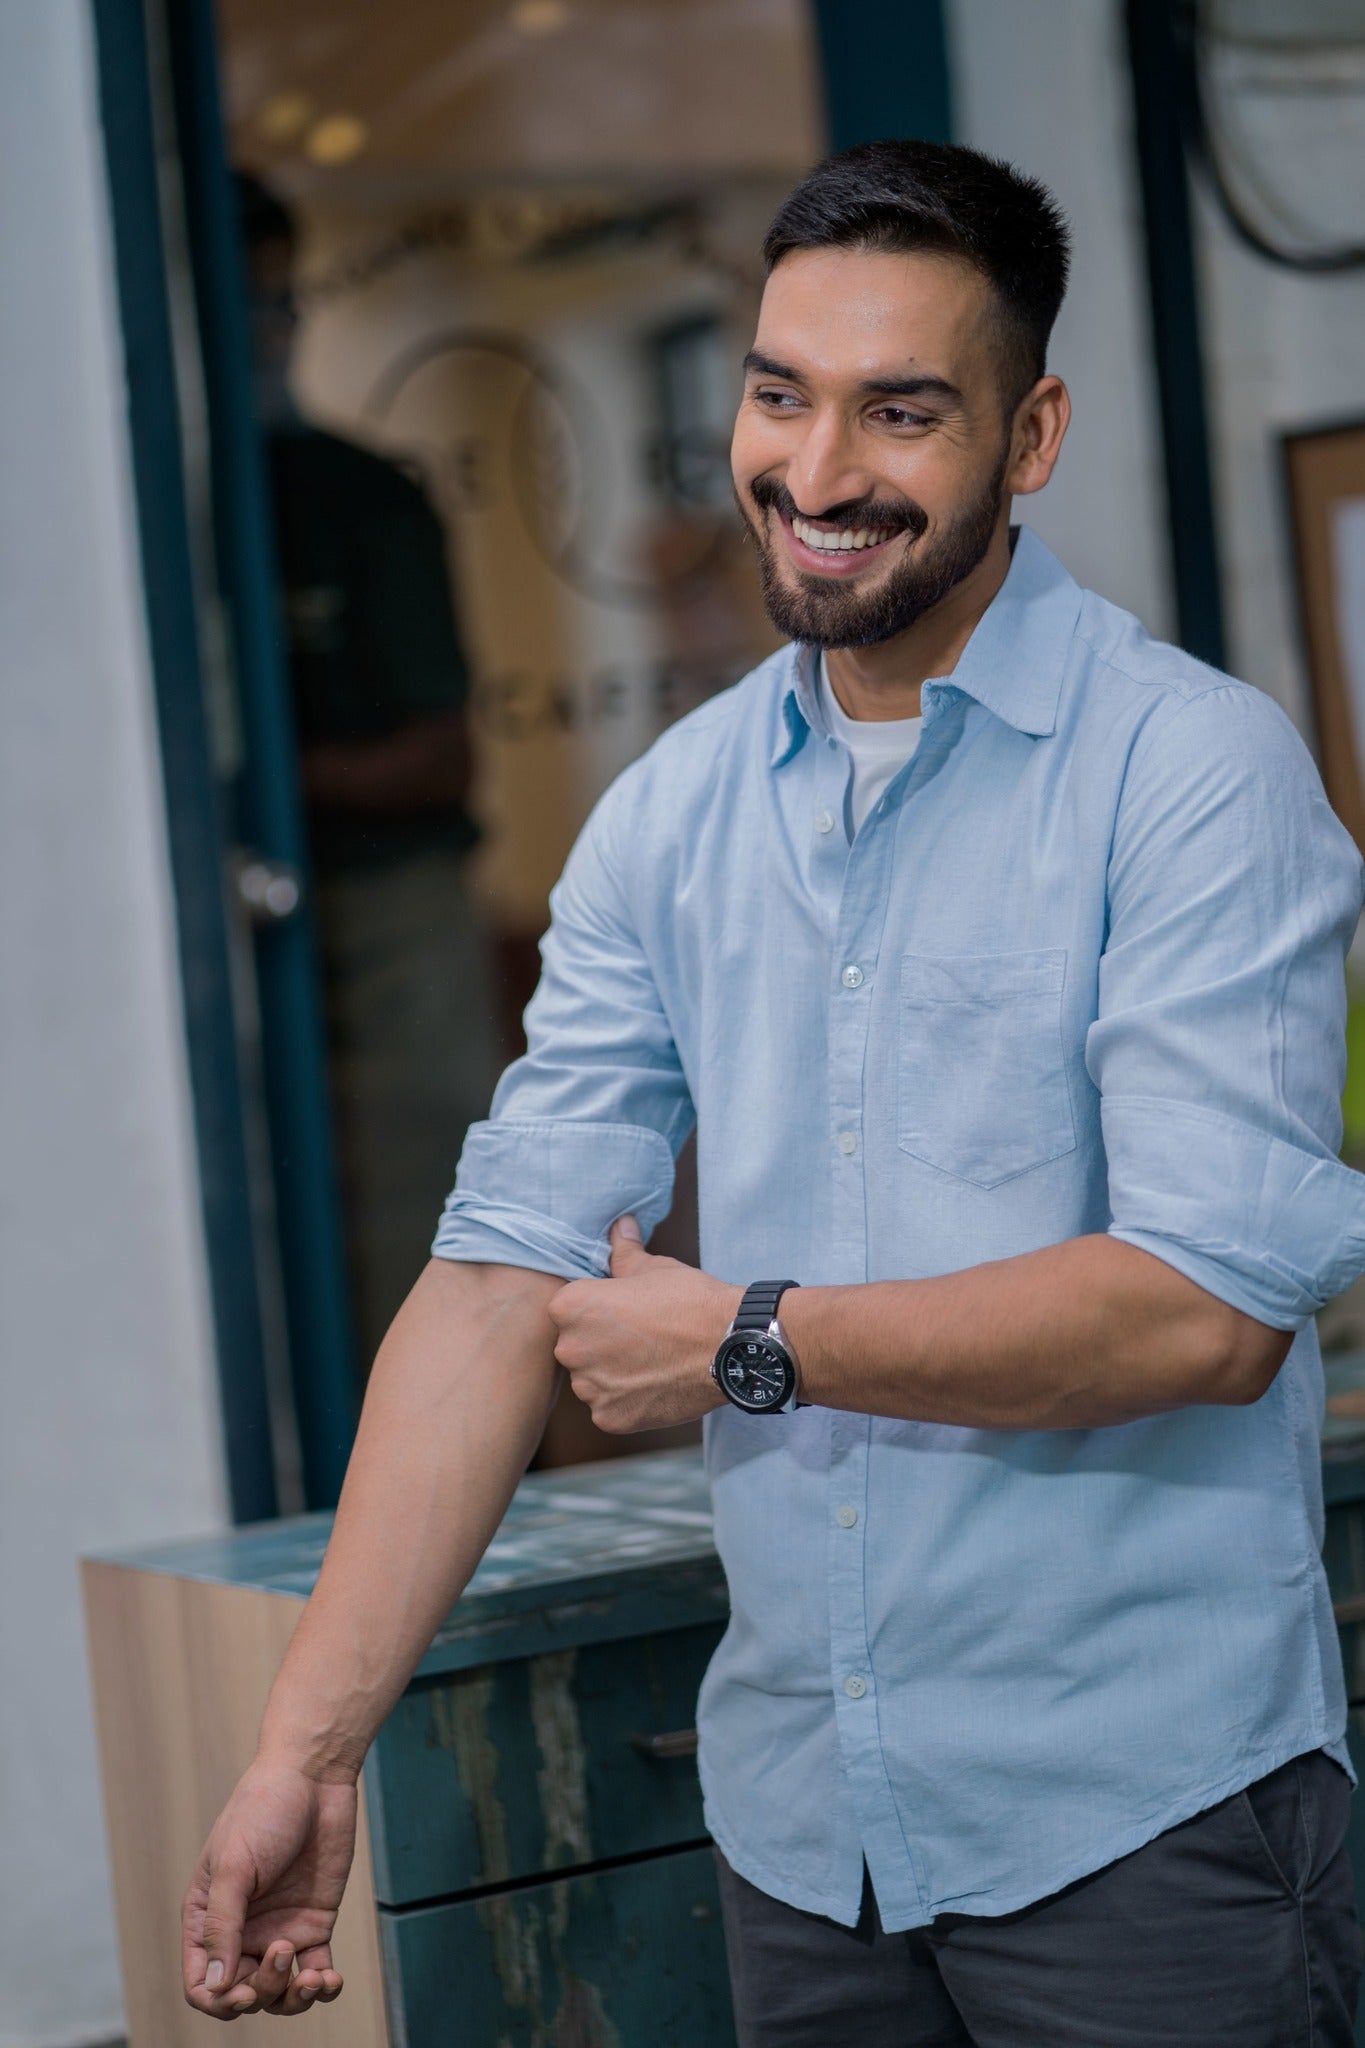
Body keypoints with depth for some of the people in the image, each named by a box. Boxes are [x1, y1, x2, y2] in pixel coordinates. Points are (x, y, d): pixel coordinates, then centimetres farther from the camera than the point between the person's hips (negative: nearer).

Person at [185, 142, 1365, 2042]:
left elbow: (1210, 1302, -20)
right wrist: (310, 1739, -7)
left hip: (1138, 1812, -5)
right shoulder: (665, 820, 5)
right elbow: (508, 1274, 0)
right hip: (800, 1813, 5)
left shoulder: (1193, 772, -11)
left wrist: (754, 1342, -10)